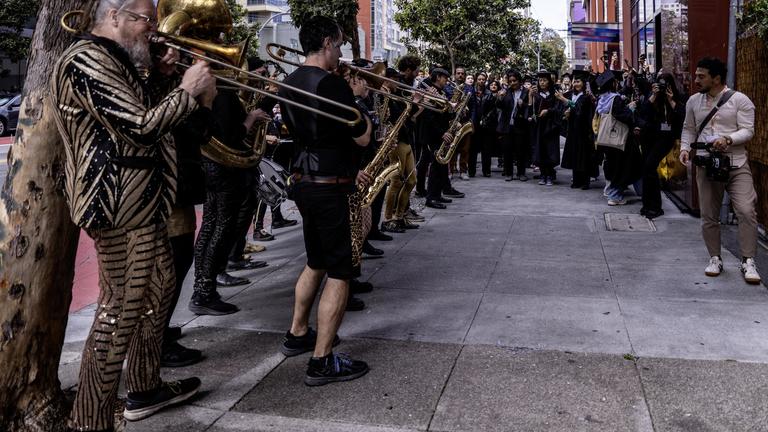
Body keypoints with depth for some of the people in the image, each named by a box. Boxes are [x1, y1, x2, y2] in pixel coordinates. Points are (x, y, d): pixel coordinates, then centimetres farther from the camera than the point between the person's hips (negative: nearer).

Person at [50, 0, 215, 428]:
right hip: (120, 204, -11)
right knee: (120, 310, -7)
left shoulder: (114, 59, 17)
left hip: (143, 200, 11)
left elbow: (140, 112, 24)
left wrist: (160, 79, 9)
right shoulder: (87, 60, -16)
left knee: (159, 287, 20)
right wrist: (187, 90, -12)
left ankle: (145, 388, 34)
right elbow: (140, 126, -23)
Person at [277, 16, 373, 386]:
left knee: (316, 262, 23)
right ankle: (322, 361, 1)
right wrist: (359, 99, 3)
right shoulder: (333, 84, -18)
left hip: (303, 180, 9)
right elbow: (362, 138, -13)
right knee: (340, 272, -2)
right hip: (330, 188, -9)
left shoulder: (289, 84, 9)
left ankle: (297, 335, 35)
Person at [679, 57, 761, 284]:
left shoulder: (739, 99, -4)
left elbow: (747, 130, -8)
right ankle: (715, 259, 21)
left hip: (736, 165, -3)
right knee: (709, 216, 7)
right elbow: (689, 129, 17)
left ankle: (748, 262, -4)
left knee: (746, 211, -12)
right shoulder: (694, 101, 9)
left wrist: (728, 139, -25)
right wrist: (685, 148, 1)